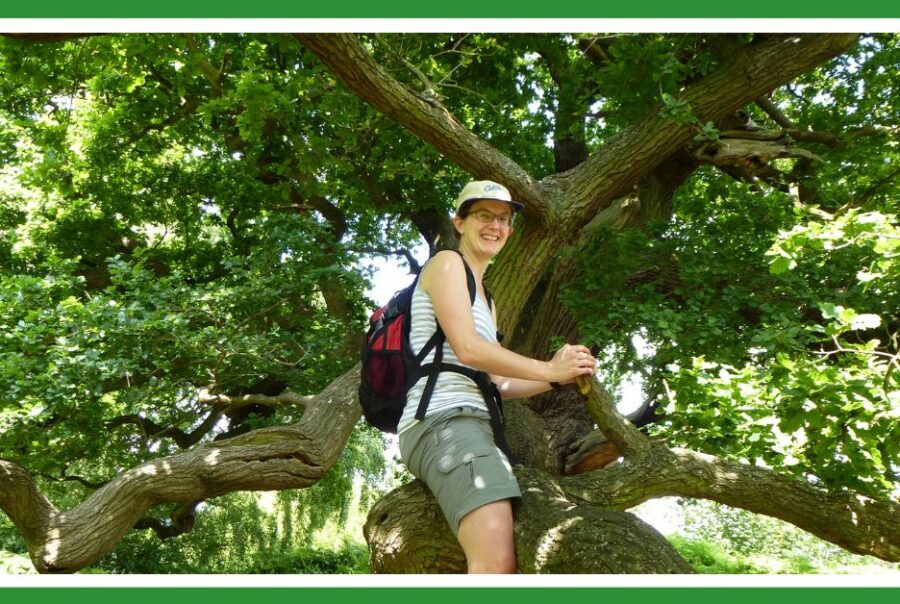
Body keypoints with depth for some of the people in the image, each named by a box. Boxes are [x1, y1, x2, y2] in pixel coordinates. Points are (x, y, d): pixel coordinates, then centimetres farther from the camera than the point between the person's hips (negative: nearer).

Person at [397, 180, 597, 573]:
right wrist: (550, 370, -5)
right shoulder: (447, 263, 3)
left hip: (475, 425, 10)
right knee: (497, 560, -29)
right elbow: (467, 348, -11)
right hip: (442, 422, -10)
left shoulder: (486, 297, 30)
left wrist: (557, 377, 9)